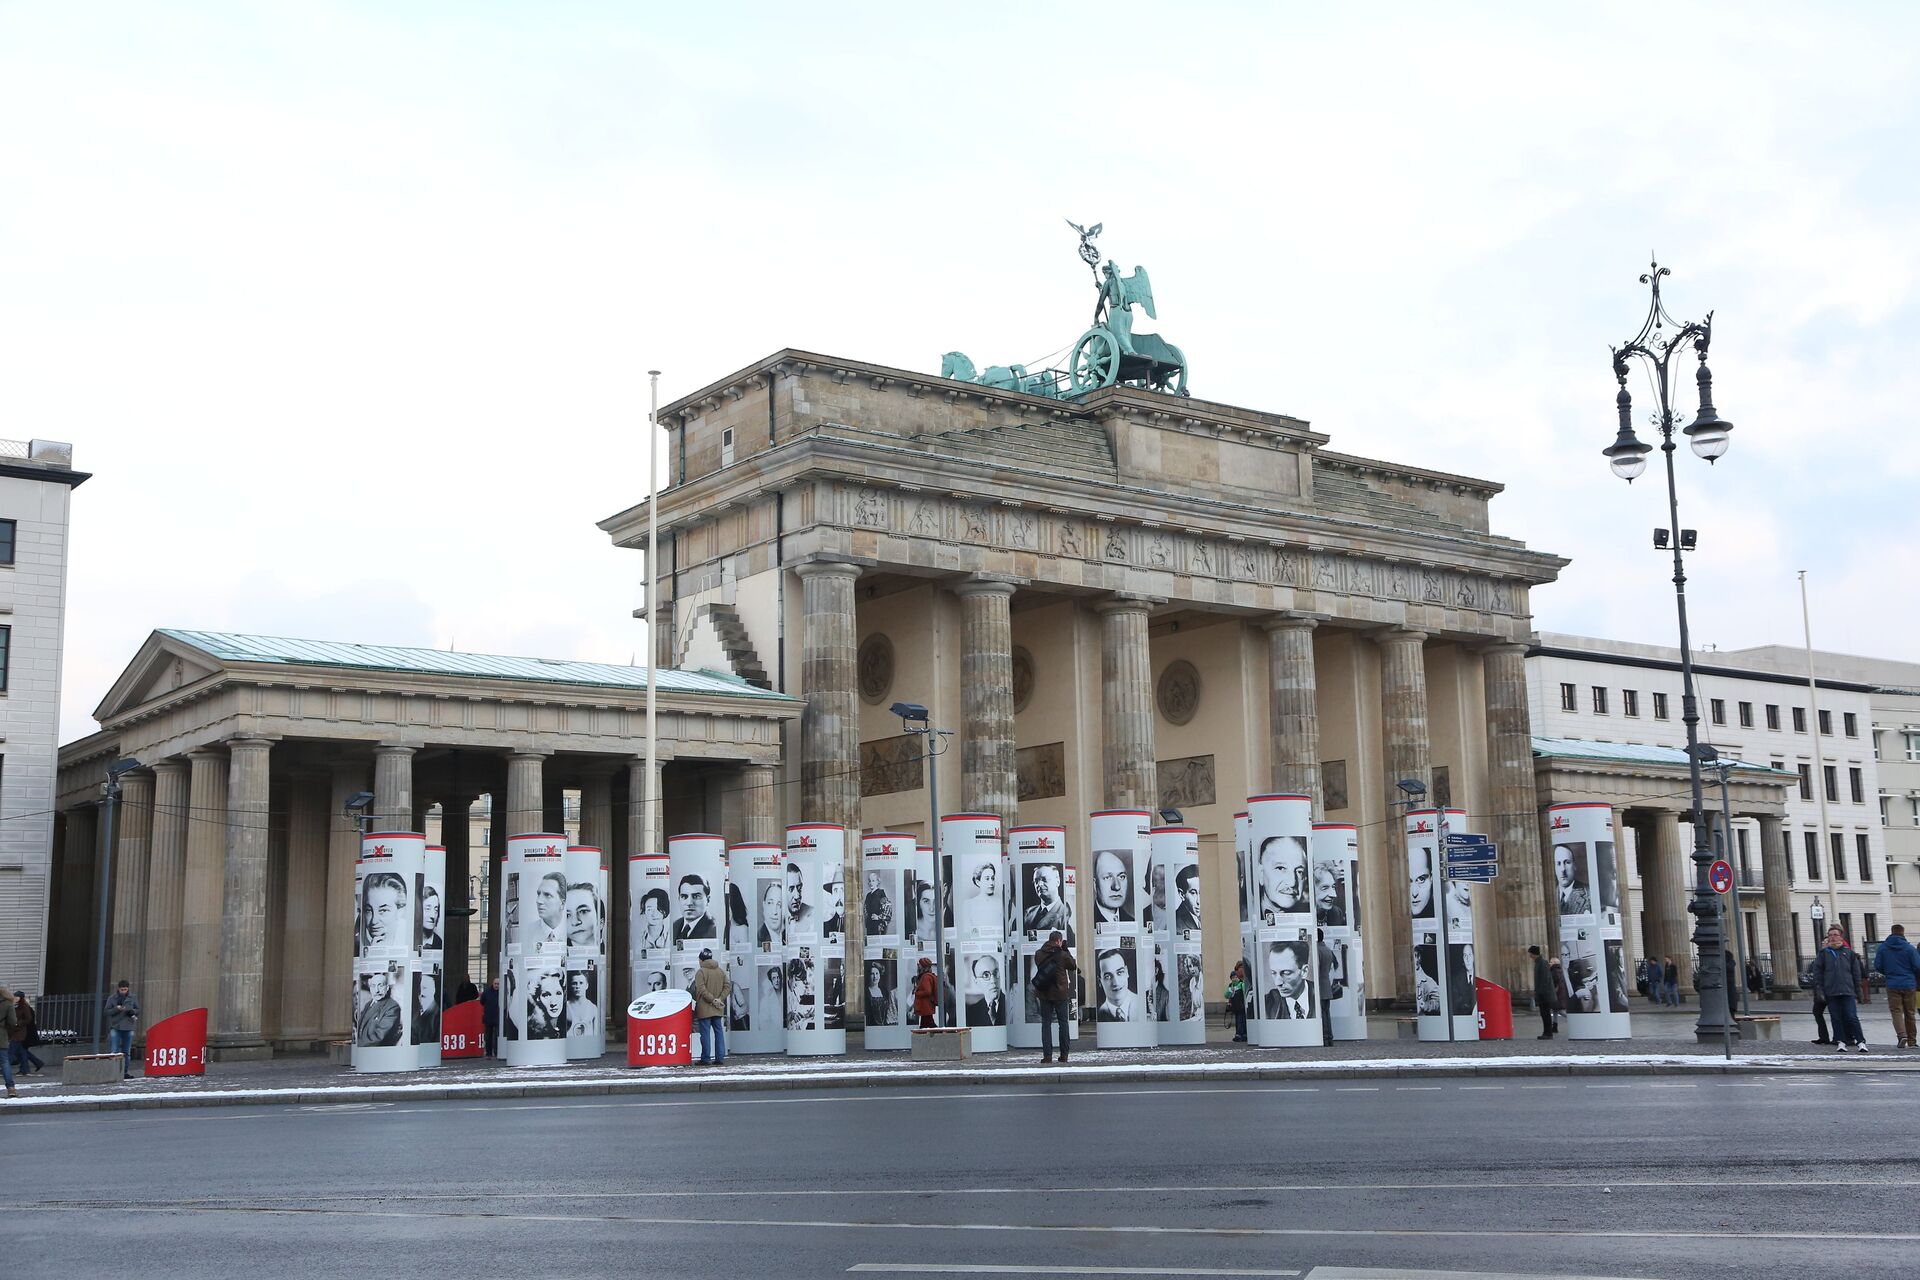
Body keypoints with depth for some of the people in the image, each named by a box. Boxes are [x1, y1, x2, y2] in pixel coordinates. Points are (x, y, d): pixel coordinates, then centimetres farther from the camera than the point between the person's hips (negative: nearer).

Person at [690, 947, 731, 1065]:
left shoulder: (701, 972, -9)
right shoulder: (721, 971, 10)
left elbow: (701, 989, -19)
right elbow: (728, 986, 4)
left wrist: (713, 1000, -15)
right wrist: (720, 999, -4)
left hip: (704, 1009, -6)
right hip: (718, 1010, 6)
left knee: (705, 1033, -3)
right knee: (719, 1031, 9)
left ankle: (706, 1058, -2)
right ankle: (720, 1058, 7)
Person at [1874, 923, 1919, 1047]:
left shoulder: (1882, 947, 0)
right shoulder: (1909, 948, -6)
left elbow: (1877, 965, 1)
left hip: (1892, 985, 0)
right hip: (1909, 985, 0)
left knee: (1896, 1011, -1)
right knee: (1909, 1013, 11)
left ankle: (1902, 1035, -23)